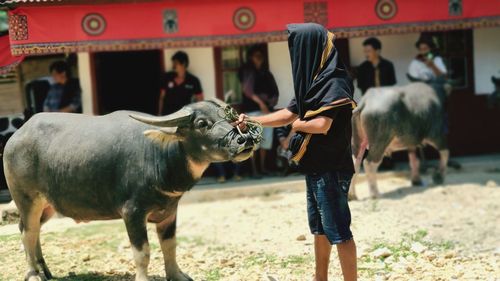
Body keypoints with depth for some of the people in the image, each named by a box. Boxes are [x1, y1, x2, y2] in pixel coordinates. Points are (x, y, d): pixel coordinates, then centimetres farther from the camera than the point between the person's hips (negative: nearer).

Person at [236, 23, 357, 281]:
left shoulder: (334, 83, -17)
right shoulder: (314, 81, 11)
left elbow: (322, 124, -27)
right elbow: (288, 114, 15)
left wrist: (297, 125, -8)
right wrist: (251, 120, 10)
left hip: (330, 169, -10)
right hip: (315, 167, 10)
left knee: (338, 230, -5)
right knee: (319, 228, 18)